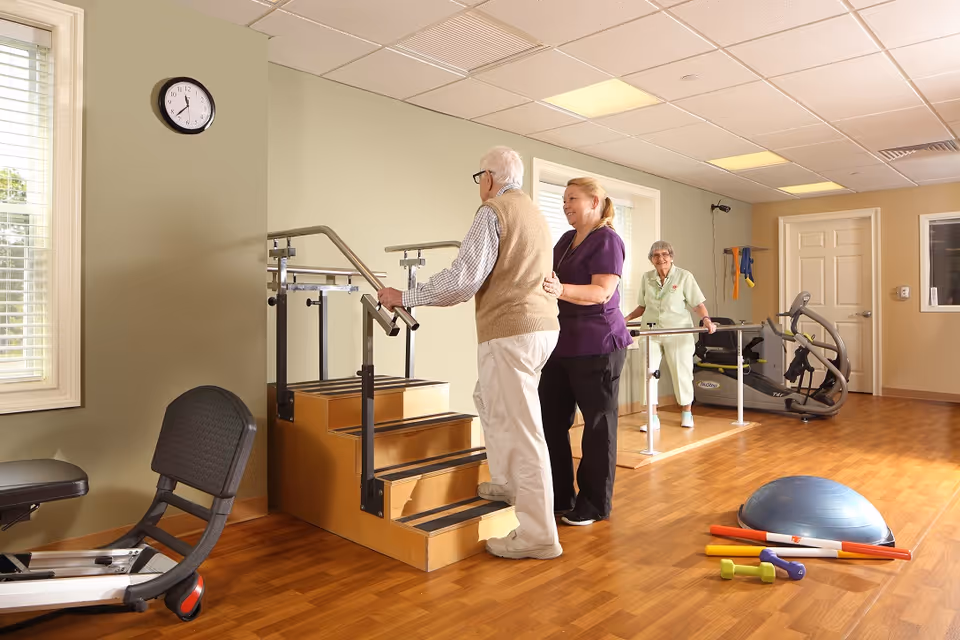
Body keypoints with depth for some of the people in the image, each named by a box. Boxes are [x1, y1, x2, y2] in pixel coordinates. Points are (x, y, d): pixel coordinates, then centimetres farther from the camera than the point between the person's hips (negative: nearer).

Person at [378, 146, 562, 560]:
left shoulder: (493, 211, -8)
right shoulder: (536, 214, 19)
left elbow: (465, 278, -17)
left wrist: (405, 298, -8)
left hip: (510, 331, -9)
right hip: (543, 326, 10)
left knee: (520, 429, -4)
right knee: (489, 399, 26)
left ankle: (538, 535, 4)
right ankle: (507, 482, 32)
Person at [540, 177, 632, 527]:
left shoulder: (607, 240, -9)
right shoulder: (566, 240, 16)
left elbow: (602, 292, -21)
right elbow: (549, 279, 23)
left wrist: (561, 290, -37)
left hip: (597, 346, -8)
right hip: (561, 344, 8)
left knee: (597, 425, 4)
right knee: (550, 421, 9)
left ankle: (594, 504, 17)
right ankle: (559, 496, 23)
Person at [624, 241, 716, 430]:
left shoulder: (684, 276, -5)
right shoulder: (646, 278, 7)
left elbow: (698, 303, -7)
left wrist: (706, 319, -24)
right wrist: (626, 319, 4)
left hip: (678, 332, -3)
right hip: (651, 332, 3)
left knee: (681, 371, 5)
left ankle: (686, 412, 26)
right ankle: (653, 417, 6)